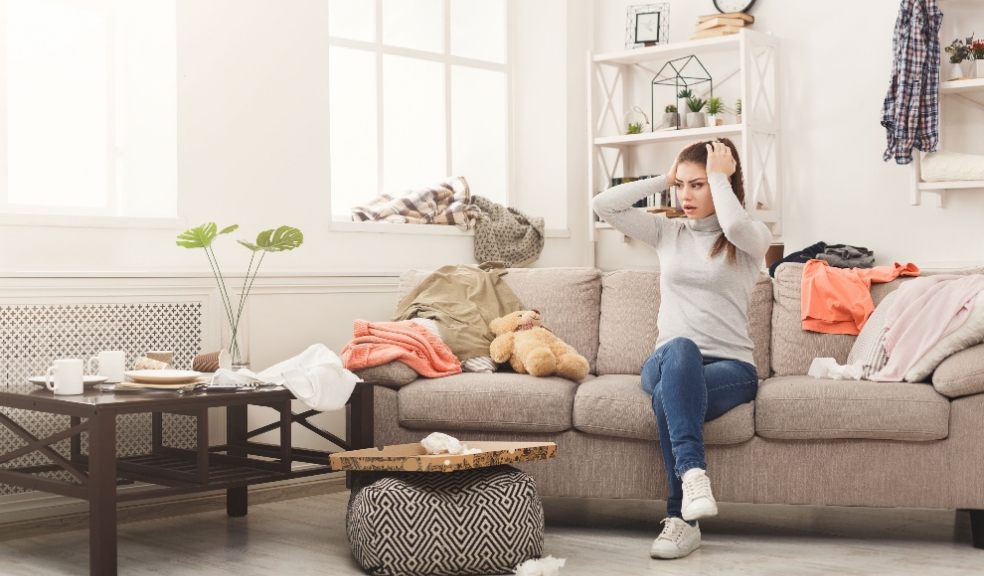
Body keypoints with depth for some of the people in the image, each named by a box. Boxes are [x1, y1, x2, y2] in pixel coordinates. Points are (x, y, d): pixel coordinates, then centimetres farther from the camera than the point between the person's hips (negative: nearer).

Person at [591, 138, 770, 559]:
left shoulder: (753, 239, 5)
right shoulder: (667, 232, 15)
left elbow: (734, 226, -22)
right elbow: (603, 205, 5)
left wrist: (720, 176, -7)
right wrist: (663, 179, 8)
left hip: (731, 367, -2)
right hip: (667, 363, 2)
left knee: (668, 396, -36)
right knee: (680, 349, -37)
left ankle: (681, 517, -33)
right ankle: (693, 471, -49)